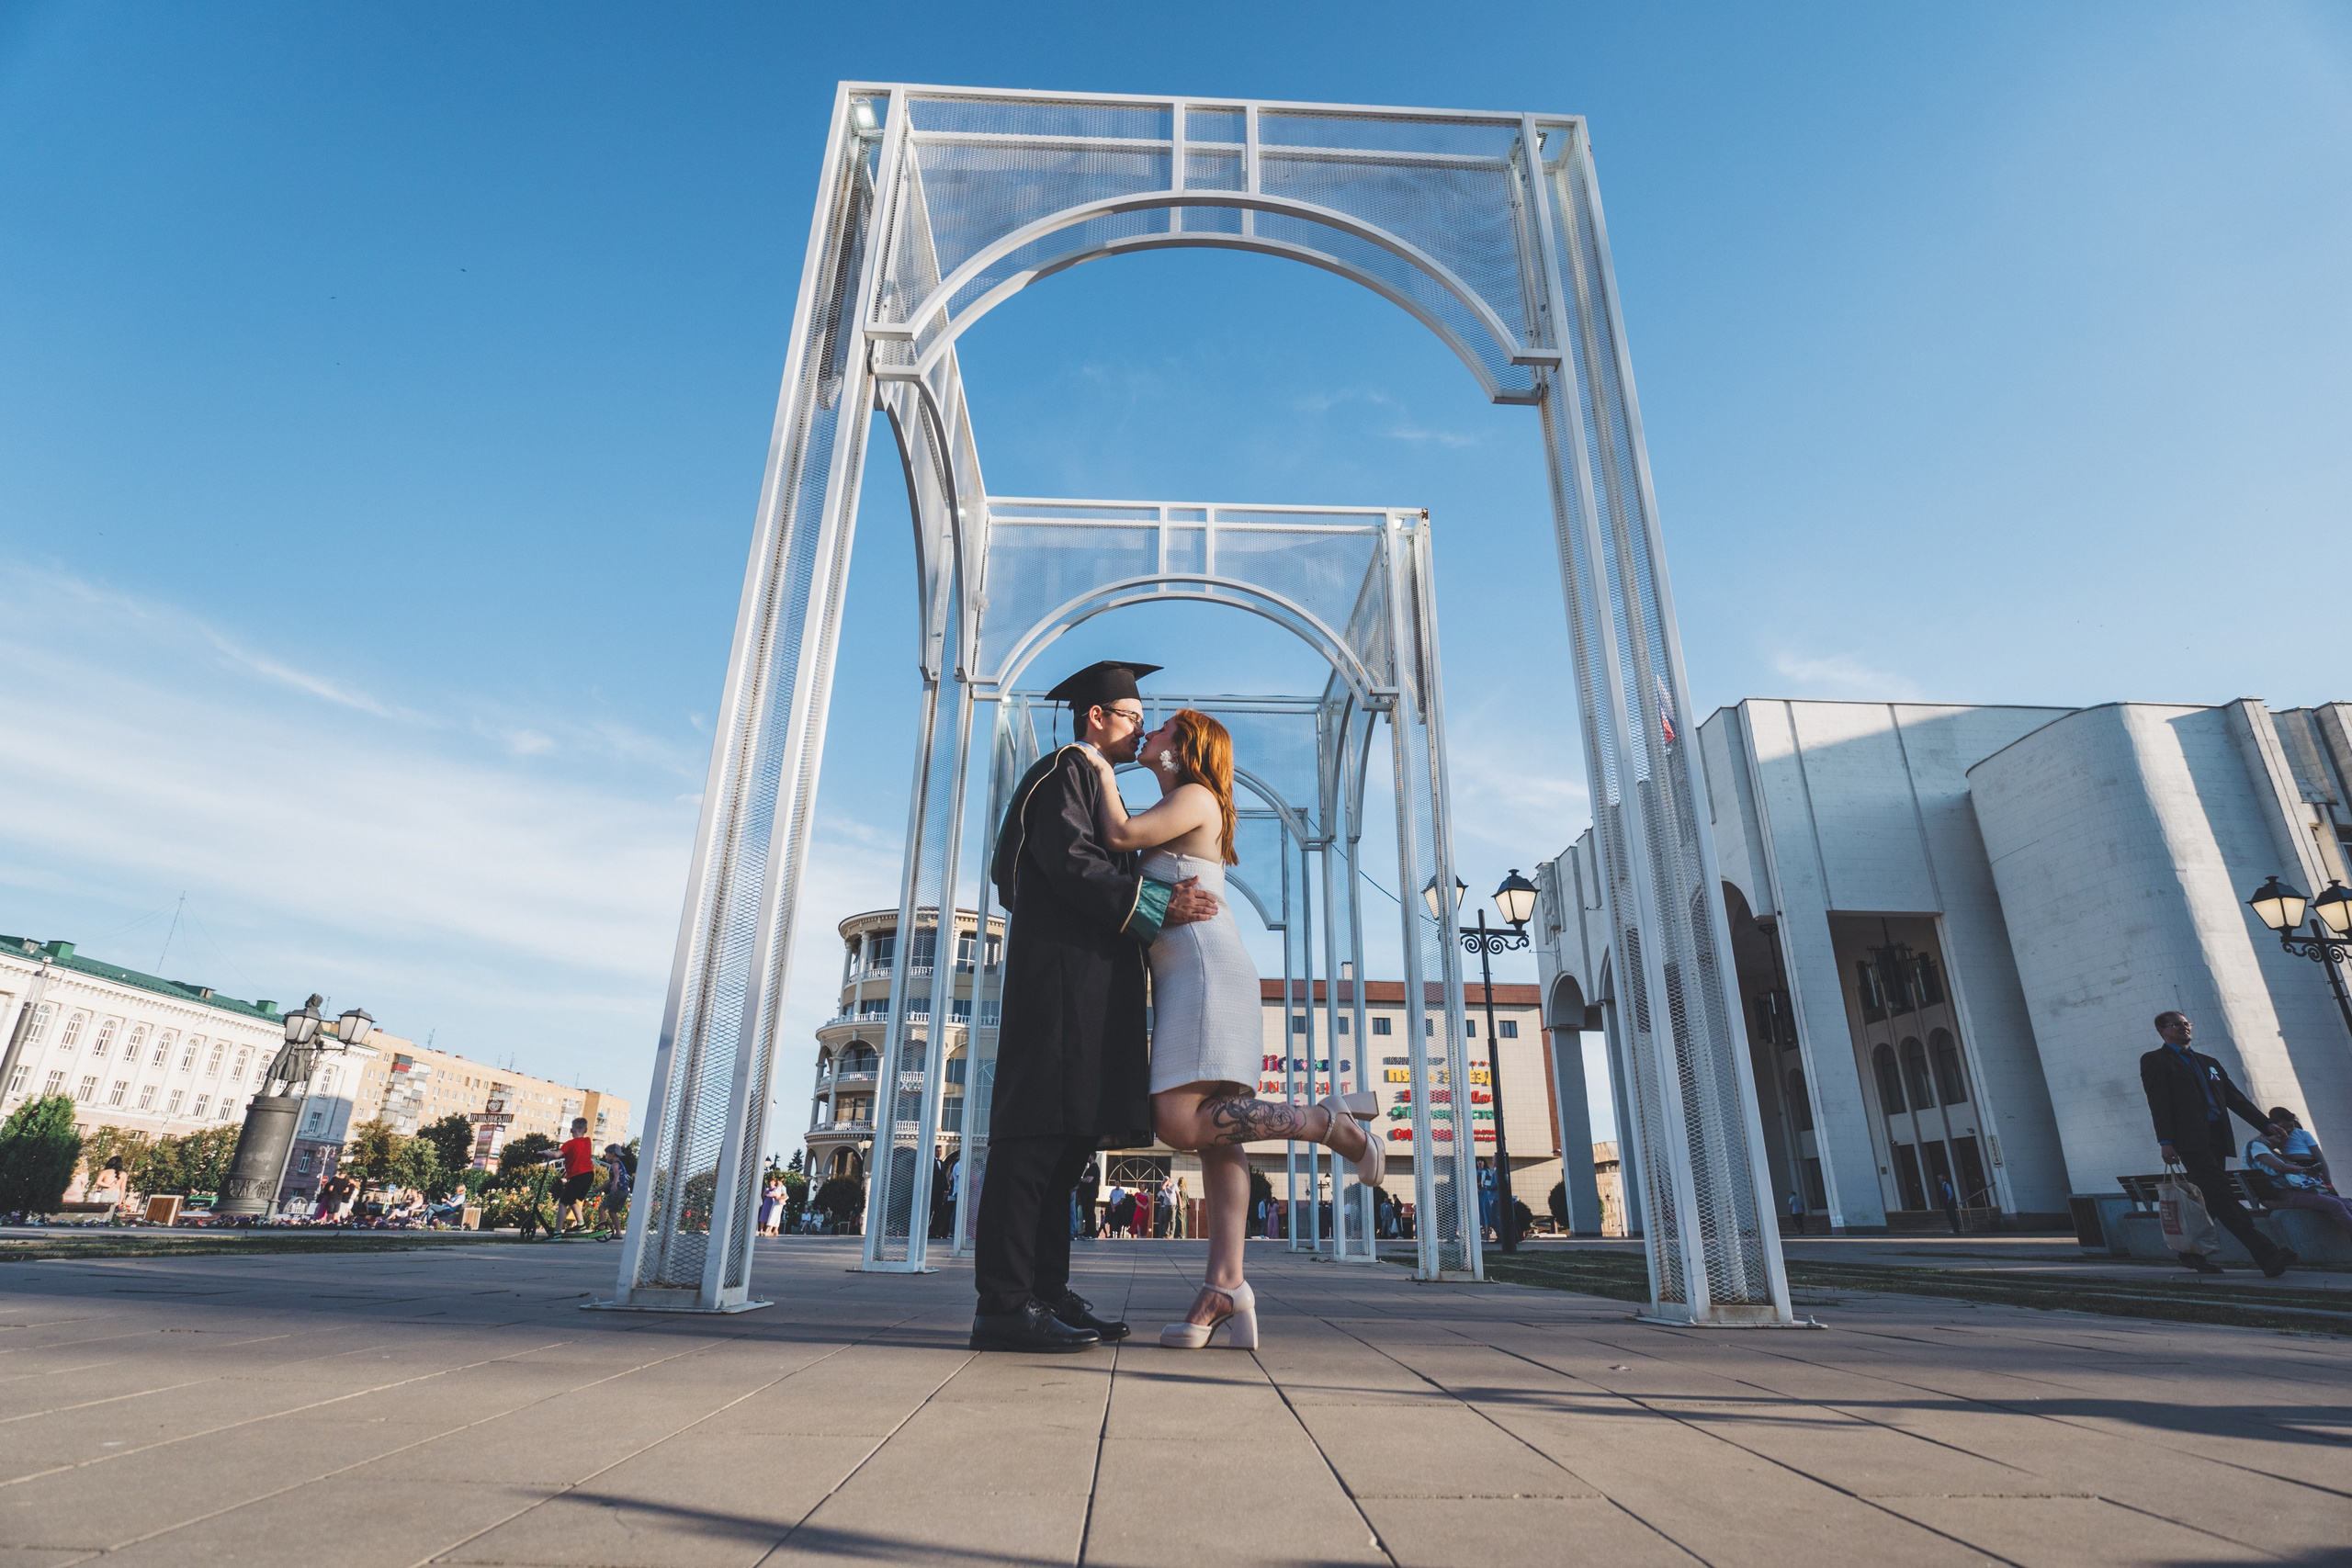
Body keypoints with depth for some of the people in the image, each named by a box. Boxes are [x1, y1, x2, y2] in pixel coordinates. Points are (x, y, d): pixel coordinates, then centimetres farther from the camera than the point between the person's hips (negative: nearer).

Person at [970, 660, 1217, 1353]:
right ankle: (1005, 1303, -12)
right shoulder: (1063, 771, -1)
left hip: (1086, 983, 10)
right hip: (1060, 973, -10)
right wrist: (1156, 903, -15)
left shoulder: (1092, 784, 29)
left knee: (1066, 1138, 5)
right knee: (1039, 1133, -13)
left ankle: (1045, 1294, 7)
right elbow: (1068, 862, -15)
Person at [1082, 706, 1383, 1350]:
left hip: (1206, 972, -9)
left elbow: (1120, 835, -14)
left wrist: (1104, 770, 0)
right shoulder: (1170, 813, 26)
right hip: (1184, 981, 9)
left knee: (1181, 1123, -18)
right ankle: (1226, 1288, -3)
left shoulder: (1196, 798, -2)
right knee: (1213, 1130, 0)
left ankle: (1331, 1121, -10)